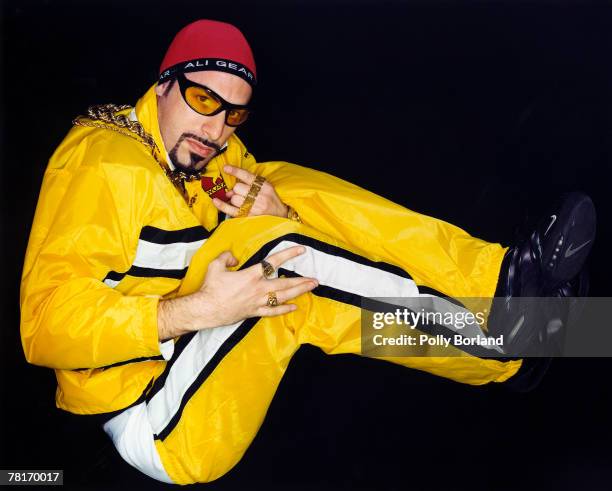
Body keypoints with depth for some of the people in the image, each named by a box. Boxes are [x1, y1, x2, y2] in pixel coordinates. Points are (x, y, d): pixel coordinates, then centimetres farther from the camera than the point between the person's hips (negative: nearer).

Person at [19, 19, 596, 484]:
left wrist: (280, 219, -16)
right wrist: (194, 311, -33)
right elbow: (48, 322, -24)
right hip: (152, 424, -7)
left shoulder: (219, 156, 7)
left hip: (210, 380, 7)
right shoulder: (104, 160, -15)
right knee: (269, 250, -28)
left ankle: (495, 279, -17)